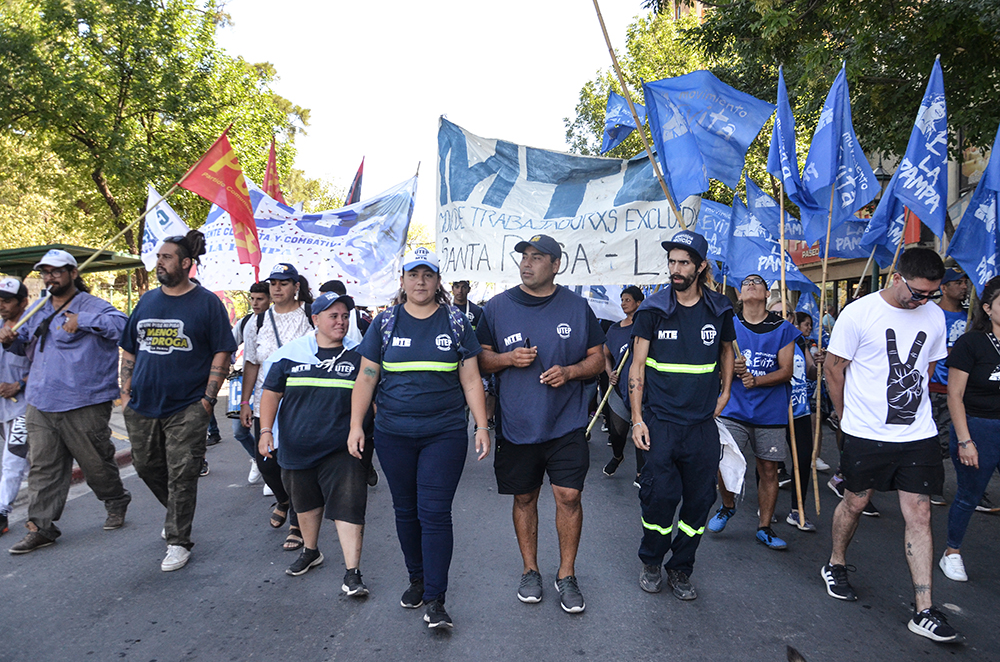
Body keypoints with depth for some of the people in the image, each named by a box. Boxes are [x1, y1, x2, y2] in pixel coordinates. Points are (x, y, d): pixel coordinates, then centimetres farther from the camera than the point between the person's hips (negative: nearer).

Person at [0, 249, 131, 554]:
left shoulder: (93, 307, -7)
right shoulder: (39, 312, 17)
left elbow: (121, 325, -25)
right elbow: (25, 344, 30)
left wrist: (82, 320, -32)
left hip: (84, 406, -6)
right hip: (40, 405, 7)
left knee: (96, 462, 6)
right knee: (42, 467, 7)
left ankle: (116, 503, 29)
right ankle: (41, 526, 14)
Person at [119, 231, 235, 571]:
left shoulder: (207, 302, -5)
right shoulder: (147, 300, 10)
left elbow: (222, 352, -6)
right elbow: (129, 350, 16)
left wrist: (208, 398, -11)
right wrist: (126, 392, 8)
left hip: (186, 407, -6)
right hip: (142, 405, 6)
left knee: (181, 475, -2)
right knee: (147, 467, 16)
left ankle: (178, 541, 11)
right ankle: (176, 513, 41)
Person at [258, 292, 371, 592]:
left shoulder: (357, 356, 1)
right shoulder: (291, 353, 2)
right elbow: (271, 394, 6)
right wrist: (266, 431, -3)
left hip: (341, 451, -2)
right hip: (296, 448, 2)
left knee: (348, 508, -8)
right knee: (306, 503, 19)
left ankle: (352, 573, -1)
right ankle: (310, 551, 43)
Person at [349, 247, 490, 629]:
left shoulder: (456, 323, 3)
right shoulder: (384, 323, 5)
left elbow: (471, 379, 3)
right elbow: (366, 378, 5)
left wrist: (482, 426, -3)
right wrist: (356, 426, -1)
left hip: (445, 434, -2)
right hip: (393, 435, 2)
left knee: (435, 513, -4)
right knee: (405, 510, 12)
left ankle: (435, 599, 6)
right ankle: (417, 579, 32)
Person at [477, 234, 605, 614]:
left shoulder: (577, 307, 2)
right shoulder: (497, 307, 2)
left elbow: (597, 358, 7)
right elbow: (480, 359, 6)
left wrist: (569, 372, -13)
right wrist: (509, 359, -14)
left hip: (566, 423, 0)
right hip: (517, 423, 1)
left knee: (569, 496, -3)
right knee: (524, 497, 11)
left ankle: (567, 576, 17)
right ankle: (530, 571, 30)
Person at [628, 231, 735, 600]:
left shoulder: (719, 310, 5)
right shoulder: (653, 310, -3)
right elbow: (637, 366, -2)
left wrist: (724, 393, 13)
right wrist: (637, 419, -6)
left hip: (702, 423, 3)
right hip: (660, 420, -2)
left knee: (700, 500, 6)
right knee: (659, 496, -3)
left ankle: (680, 568, 24)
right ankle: (651, 562, 22)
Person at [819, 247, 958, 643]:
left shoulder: (934, 316, 2)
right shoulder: (859, 313, -12)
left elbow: (926, 369, 16)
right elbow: (834, 369, -4)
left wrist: (908, 405, 12)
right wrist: (851, 417, 5)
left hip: (919, 435, 3)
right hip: (866, 434, -3)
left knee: (919, 515, 2)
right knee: (854, 503, 12)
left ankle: (924, 613, 9)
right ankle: (835, 566, 37)